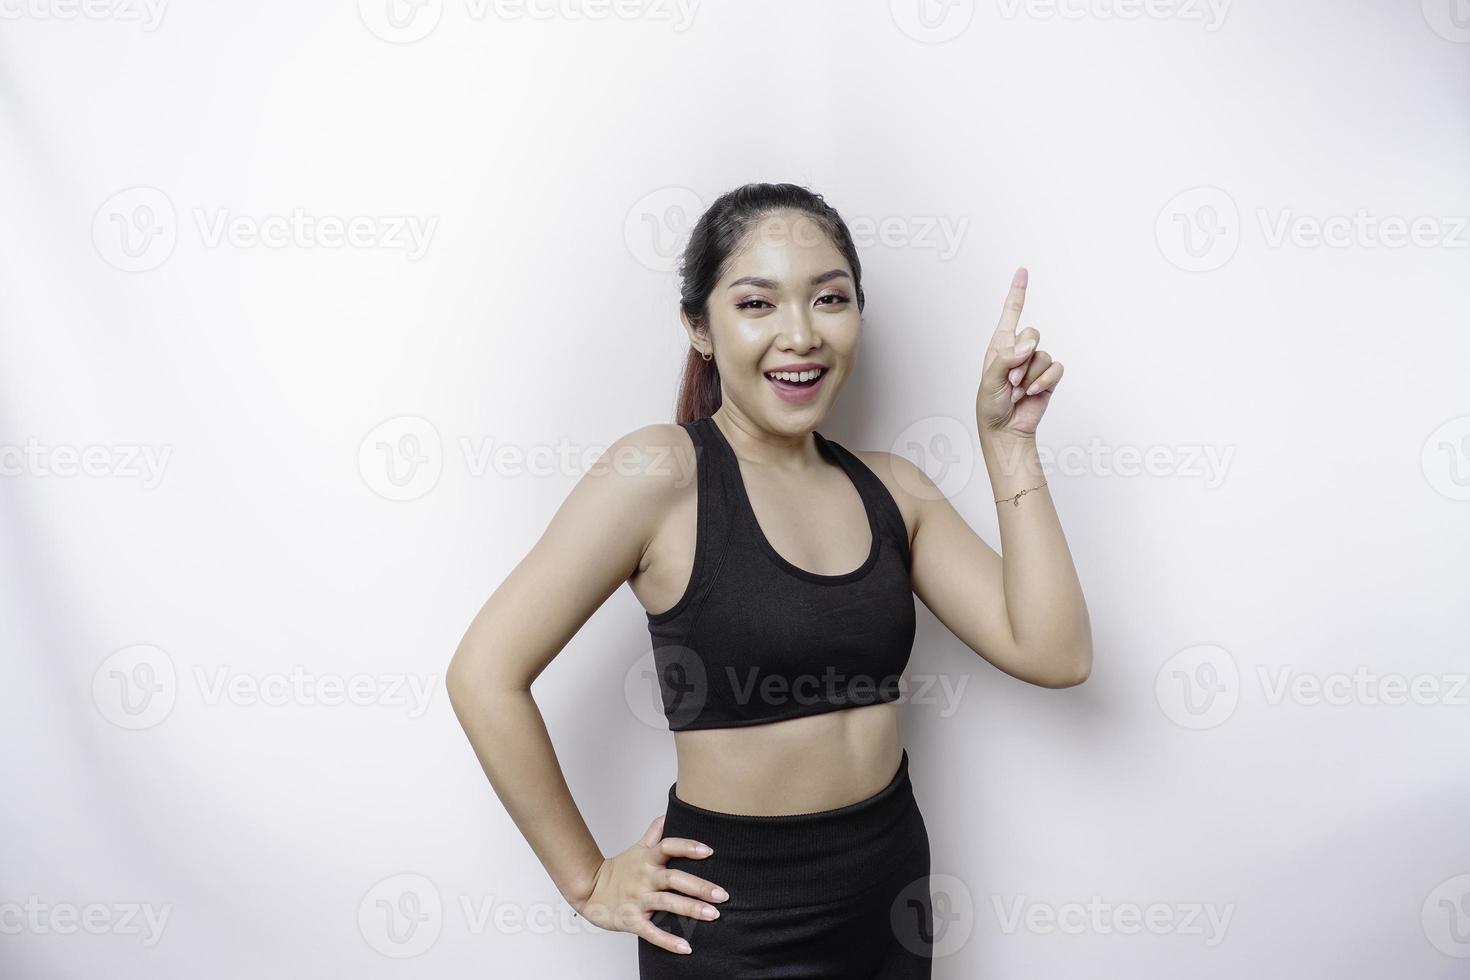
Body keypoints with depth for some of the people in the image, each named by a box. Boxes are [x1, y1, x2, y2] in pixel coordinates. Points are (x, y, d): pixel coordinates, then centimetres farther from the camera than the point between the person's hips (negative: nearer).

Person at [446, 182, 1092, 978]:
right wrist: (588, 882, -10)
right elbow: (486, 674, -17)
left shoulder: (890, 487, 1)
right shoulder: (662, 473, -16)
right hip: (733, 915, -5)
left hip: (892, 883, 6)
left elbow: (1054, 655, -6)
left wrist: (1008, 444, -10)